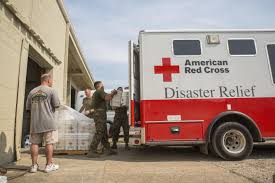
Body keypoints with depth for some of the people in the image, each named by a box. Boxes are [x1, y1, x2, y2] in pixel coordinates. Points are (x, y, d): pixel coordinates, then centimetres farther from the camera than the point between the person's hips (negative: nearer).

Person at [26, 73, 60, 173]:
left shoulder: (32, 92, 9)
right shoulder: (51, 90, -4)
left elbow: (28, 108, 11)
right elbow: (56, 105, -6)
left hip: (35, 122, 4)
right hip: (48, 122, -4)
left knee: (34, 143, 10)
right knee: (49, 143, 3)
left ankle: (34, 165, 15)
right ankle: (49, 165, 9)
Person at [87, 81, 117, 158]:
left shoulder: (95, 93, 23)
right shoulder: (100, 91, -7)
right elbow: (107, 98, -20)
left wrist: (112, 94, 20)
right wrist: (113, 93, -3)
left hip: (98, 114, 10)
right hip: (100, 114, -10)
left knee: (104, 134, 11)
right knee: (99, 134, -12)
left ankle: (108, 150, 17)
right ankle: (91, 152, -12)